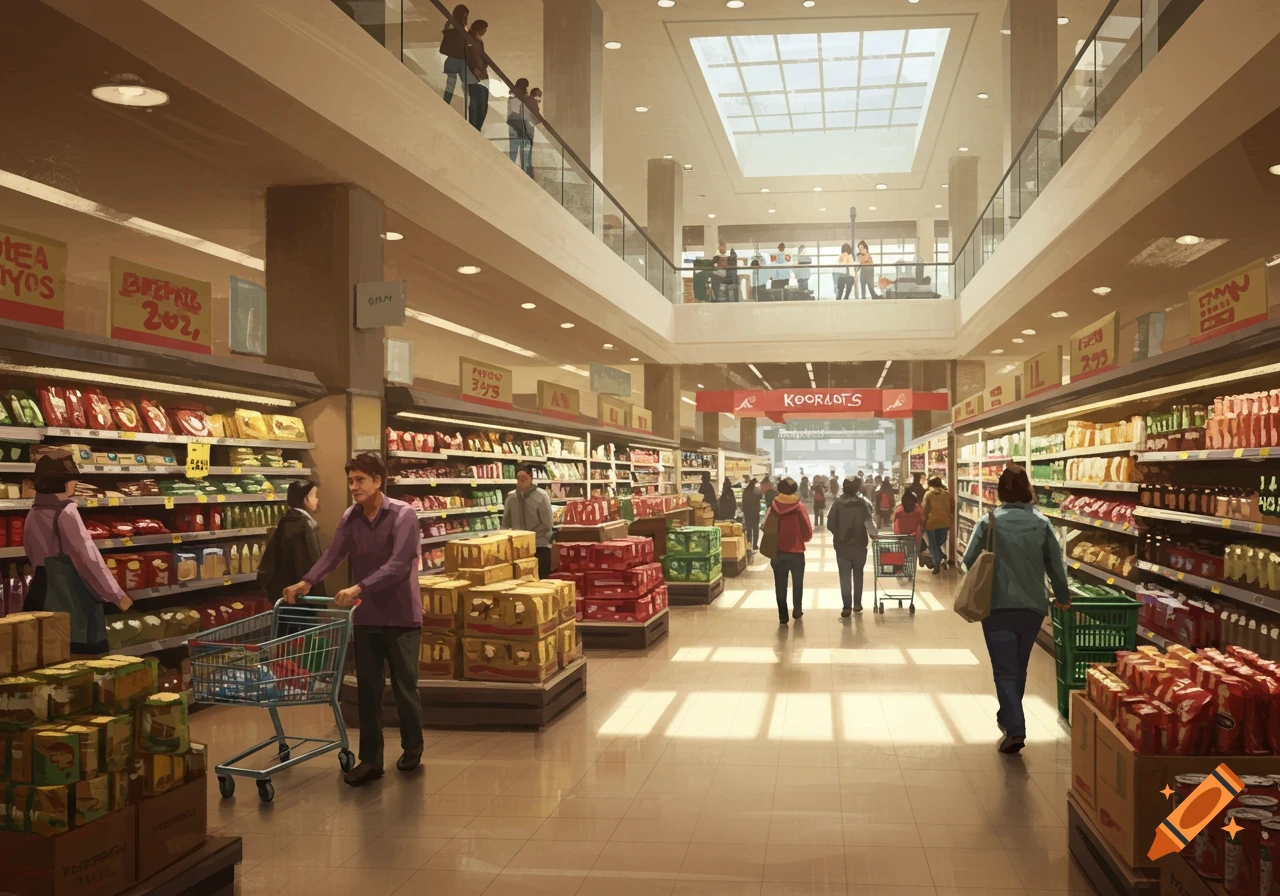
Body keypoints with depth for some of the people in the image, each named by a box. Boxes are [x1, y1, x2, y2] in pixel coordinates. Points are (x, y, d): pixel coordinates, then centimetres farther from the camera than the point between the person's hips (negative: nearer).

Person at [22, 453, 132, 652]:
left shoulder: (34, 514, 10)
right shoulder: (66, 513, -14)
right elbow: (88, 557, -16)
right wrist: (117, 595, -11)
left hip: (43, 593, 8)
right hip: (71, 597, -8)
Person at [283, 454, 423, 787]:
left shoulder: (403, 515, -13)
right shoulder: (350, 517, 4)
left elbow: (398, 565, -22)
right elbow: (333, 555, 2)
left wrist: (359, 588, -29)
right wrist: (307, 581, -14)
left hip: (401, 615, -4)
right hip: (365, 616, 5)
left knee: (404, 686, 8)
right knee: (368, 689, 8)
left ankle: (412, 748, 28)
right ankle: (370, 760, 16)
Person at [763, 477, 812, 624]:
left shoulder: (773, 508, -8)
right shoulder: (800, 508, -12)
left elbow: (766, 529, -2)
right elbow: (808, 532, -9)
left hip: (777, 552, 1)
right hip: (796, 552, -1)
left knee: (780, 585, 8)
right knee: (797, 583, 20)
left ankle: (783, 616, 6)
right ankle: (797, 611, 31)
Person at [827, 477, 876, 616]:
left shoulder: (837, 503, -6)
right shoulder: (863, 503, -8)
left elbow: (830, 524, -6)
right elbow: (869, 521, -18)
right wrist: (872, 533, -2)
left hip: (842, 545, -1)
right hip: (859, 545, 1)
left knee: (844, 576, 2)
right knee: (858, 575, 18)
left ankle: (846, 606, -5)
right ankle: (857, 604, 22)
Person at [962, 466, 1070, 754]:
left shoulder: (990, 522, -8)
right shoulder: (1041, 522, -1)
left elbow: (969, 561, -7)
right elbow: (1056, 563, 3)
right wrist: (1063, 596, 20)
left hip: (998, 607, -3)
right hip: (1033, 607, 3)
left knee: (1004, 670, 0)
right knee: (1019, 667, 20)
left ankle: (1015, 729, -14)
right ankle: (1008, 717, 36)